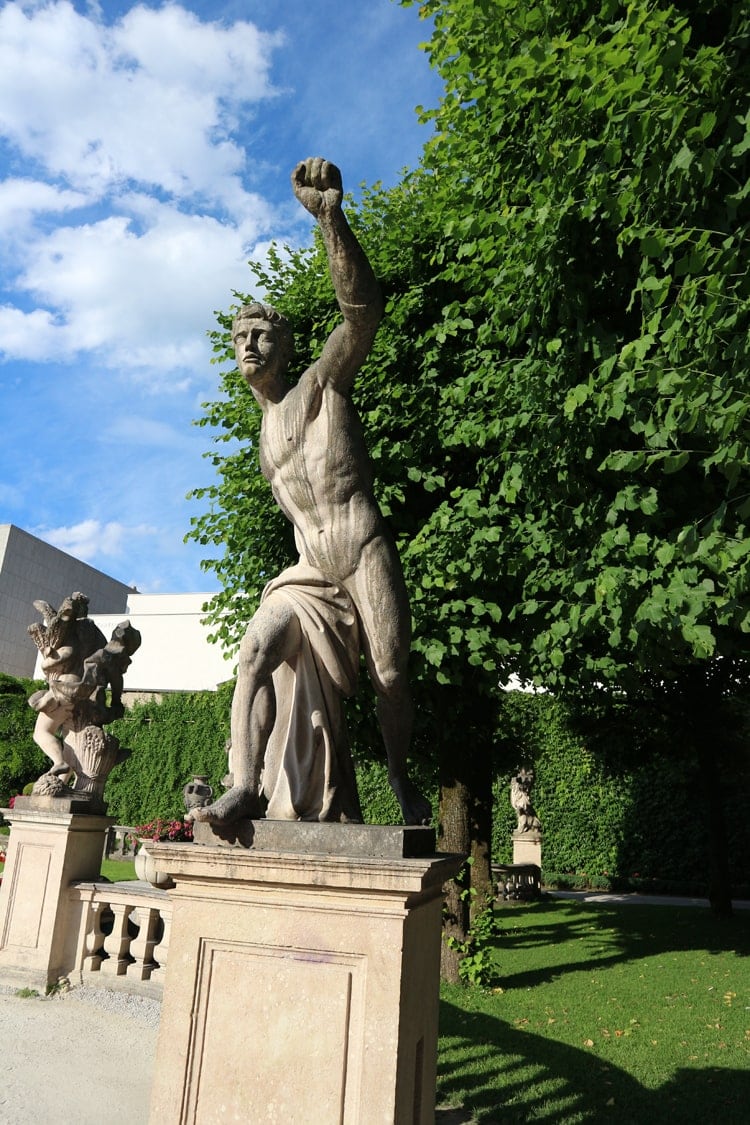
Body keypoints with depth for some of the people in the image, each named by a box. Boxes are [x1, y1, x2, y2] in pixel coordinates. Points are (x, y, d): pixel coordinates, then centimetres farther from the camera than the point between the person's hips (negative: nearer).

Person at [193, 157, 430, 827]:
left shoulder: (323, 384, 3)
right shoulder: (265, 444, 22)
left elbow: (363, 309, -16)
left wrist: (330, 215, -29)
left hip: (367, 555, -5)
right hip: (310, 572, 5)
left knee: (389, 678, -4)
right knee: (257, 652, -19)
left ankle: (402, 781, 19)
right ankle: (246, 786, -25)